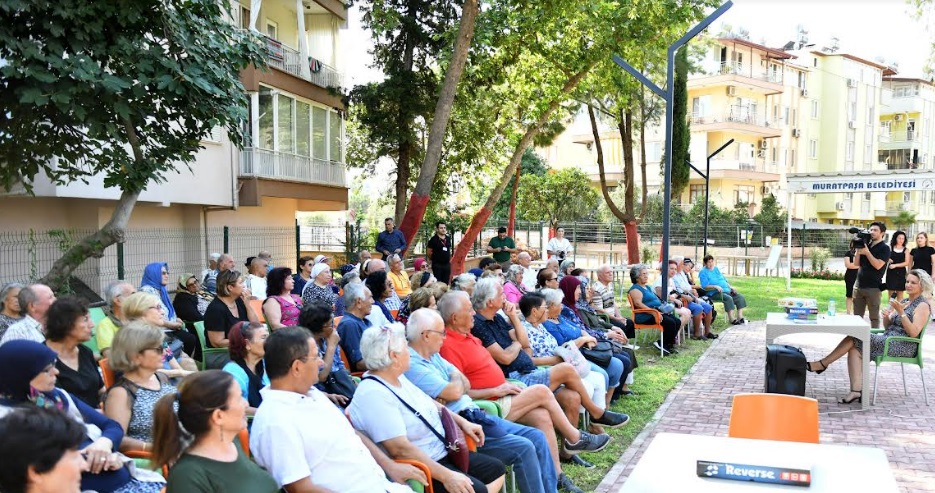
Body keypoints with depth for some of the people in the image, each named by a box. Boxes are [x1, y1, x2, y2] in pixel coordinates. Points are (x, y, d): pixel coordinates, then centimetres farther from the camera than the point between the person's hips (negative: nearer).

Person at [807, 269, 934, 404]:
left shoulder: (923, 305, -5)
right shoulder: (904, 302, 21)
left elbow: (913, 333, -17)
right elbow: (887, 325, 19)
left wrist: (901, 312, -24)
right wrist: (887, 315, -3)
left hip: (904, 346, -8)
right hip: (888, 340, 8)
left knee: (855, 339, -19)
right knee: (855, 349, -18)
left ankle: (822, 364, -10)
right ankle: (857, 391, -25)